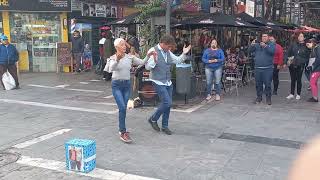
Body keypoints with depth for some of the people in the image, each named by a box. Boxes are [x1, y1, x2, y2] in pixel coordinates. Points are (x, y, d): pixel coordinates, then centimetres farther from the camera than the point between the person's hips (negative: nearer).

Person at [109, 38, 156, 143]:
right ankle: (123, 133, -9)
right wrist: (117, 60, -44)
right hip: (116, 84, -4)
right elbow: (112, 68, -26)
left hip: (127, 84, 4)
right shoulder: (113, 58, -6)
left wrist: (148, 56, -19)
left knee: (123, 108, 11)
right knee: (122, 108, -14)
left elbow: (142, 62, -1)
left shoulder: (130, 57, 4)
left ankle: (121, 129, 29)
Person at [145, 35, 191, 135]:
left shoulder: (168, 52, 9)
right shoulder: (153, 51, -11)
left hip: (168, 82, 8)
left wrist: (184, 54, 4)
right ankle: (153, 119, 8)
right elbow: (147, 67, -14)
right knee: (167, 103, -13)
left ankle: (165, 126, 22)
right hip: (158, 82, -7)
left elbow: (177, 60, 19)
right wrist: (154, 60, -32)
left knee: (168, 104, 9)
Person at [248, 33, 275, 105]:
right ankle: (259, 97, 18)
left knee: (268, 84, -2)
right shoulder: (257, 44, 14)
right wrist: (252, 45, -14)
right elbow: (250, 51, 5)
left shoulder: (272, 44, 5)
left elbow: (272, 51, -13)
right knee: (258, 84, 8)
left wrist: (265, 46, -26)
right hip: (257, 68, 3)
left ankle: (268, 98, 7)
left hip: (268, 68, -3)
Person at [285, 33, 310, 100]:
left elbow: (307, 57, 5)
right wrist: (286, 62, -6)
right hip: (291, 65, 2)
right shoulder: (293, 44, 4)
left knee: (298, 80, 4)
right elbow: (288, 53, 3)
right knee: (293, 80, 10)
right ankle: (292, 94, 18)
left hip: (300, 66, -2)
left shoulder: (306, 46, 1)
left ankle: (298, 94, 15)